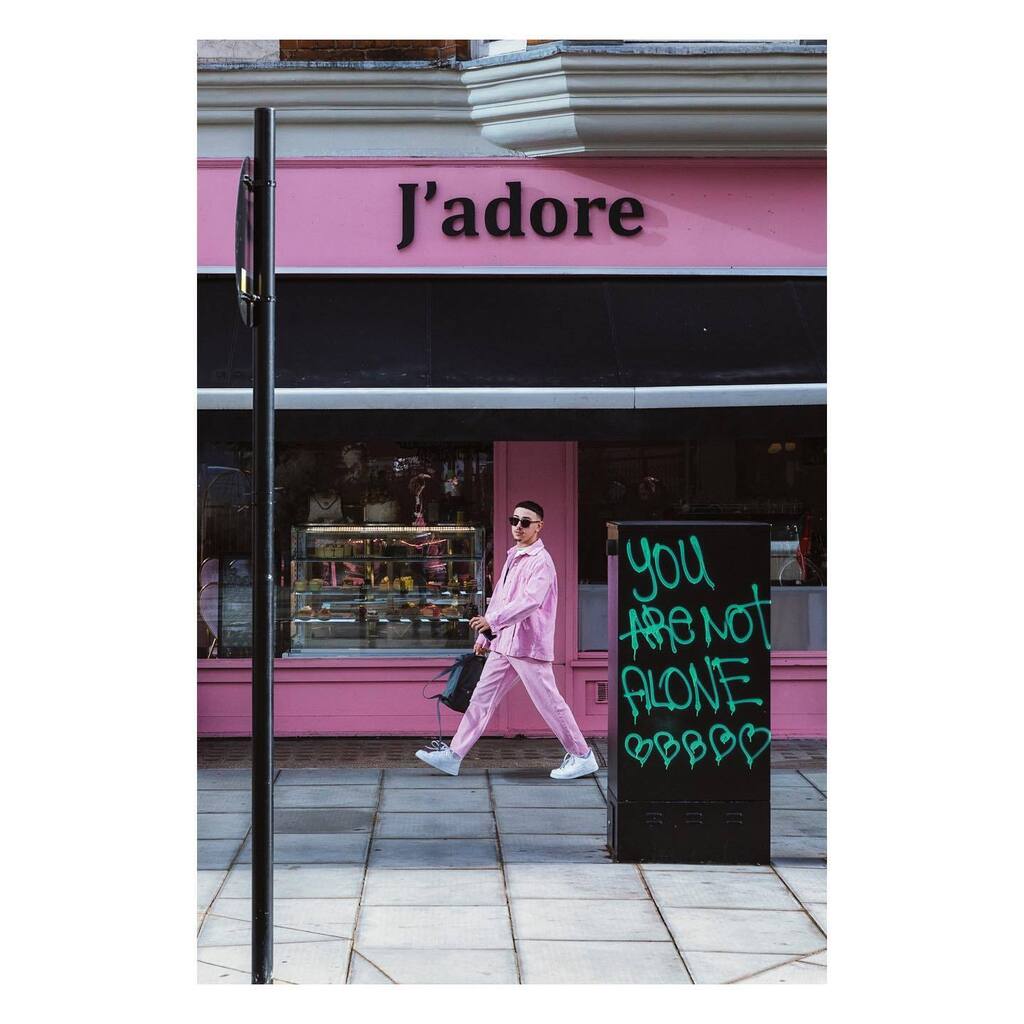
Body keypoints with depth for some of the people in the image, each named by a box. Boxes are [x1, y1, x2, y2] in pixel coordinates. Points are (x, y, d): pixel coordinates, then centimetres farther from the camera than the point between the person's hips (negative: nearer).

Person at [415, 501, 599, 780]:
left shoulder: (541, 562, -13)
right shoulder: (513, 557, 16)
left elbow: (529, 601, -27)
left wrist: (492, 621, -36)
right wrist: (485, 635, 21)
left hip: (529, 645, -9)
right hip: (503, 643, 9)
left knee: (549, 702, -2)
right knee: (482, 698, 8)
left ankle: (582, 757, 11)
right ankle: (453, 756, 12)